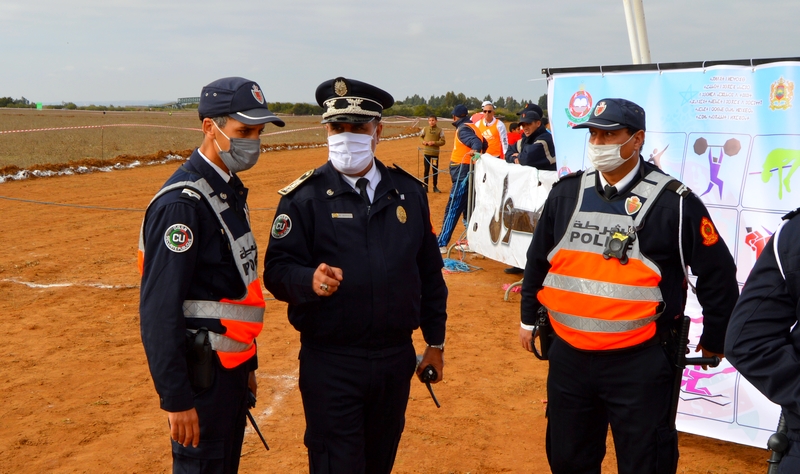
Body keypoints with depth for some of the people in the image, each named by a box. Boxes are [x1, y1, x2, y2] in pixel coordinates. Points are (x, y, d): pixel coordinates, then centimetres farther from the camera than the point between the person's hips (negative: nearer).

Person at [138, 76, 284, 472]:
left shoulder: (230, 190, 10)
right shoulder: (181, 202, -19)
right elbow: (158, 308, -22)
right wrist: (176, 398, -22)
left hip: (231, 366, 9)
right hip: (202, 373, -9)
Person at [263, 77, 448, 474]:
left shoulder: (409, 191, 6)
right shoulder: (305, 197, -7)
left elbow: (429, 271, 11)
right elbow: (277, 269, -11)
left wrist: (435, 341, 12)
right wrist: (310, 280, -33)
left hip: (396, 358, 4)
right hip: (331, 365, -4)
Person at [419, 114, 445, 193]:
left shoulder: (440, 130, -3)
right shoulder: (425, 129, 1)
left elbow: (442, 142, -4)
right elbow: (421, 136, 16)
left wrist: (434, 142, -17)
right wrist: (423, 141, -4)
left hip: (435, 153, -1)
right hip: (426, 152, 1)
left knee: (435, 170, 5)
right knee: (426, 169, 4)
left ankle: (435, 187, 15)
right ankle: (425, 186, 10)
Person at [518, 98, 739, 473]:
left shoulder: (673, 203, -10)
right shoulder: (567, 192, 4)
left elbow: (717, 273, -2)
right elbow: (539, 257, 16)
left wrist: (715, 339, 5)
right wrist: (529, 317, 21)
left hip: (639, 363, -4)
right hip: (569, 357, 5)